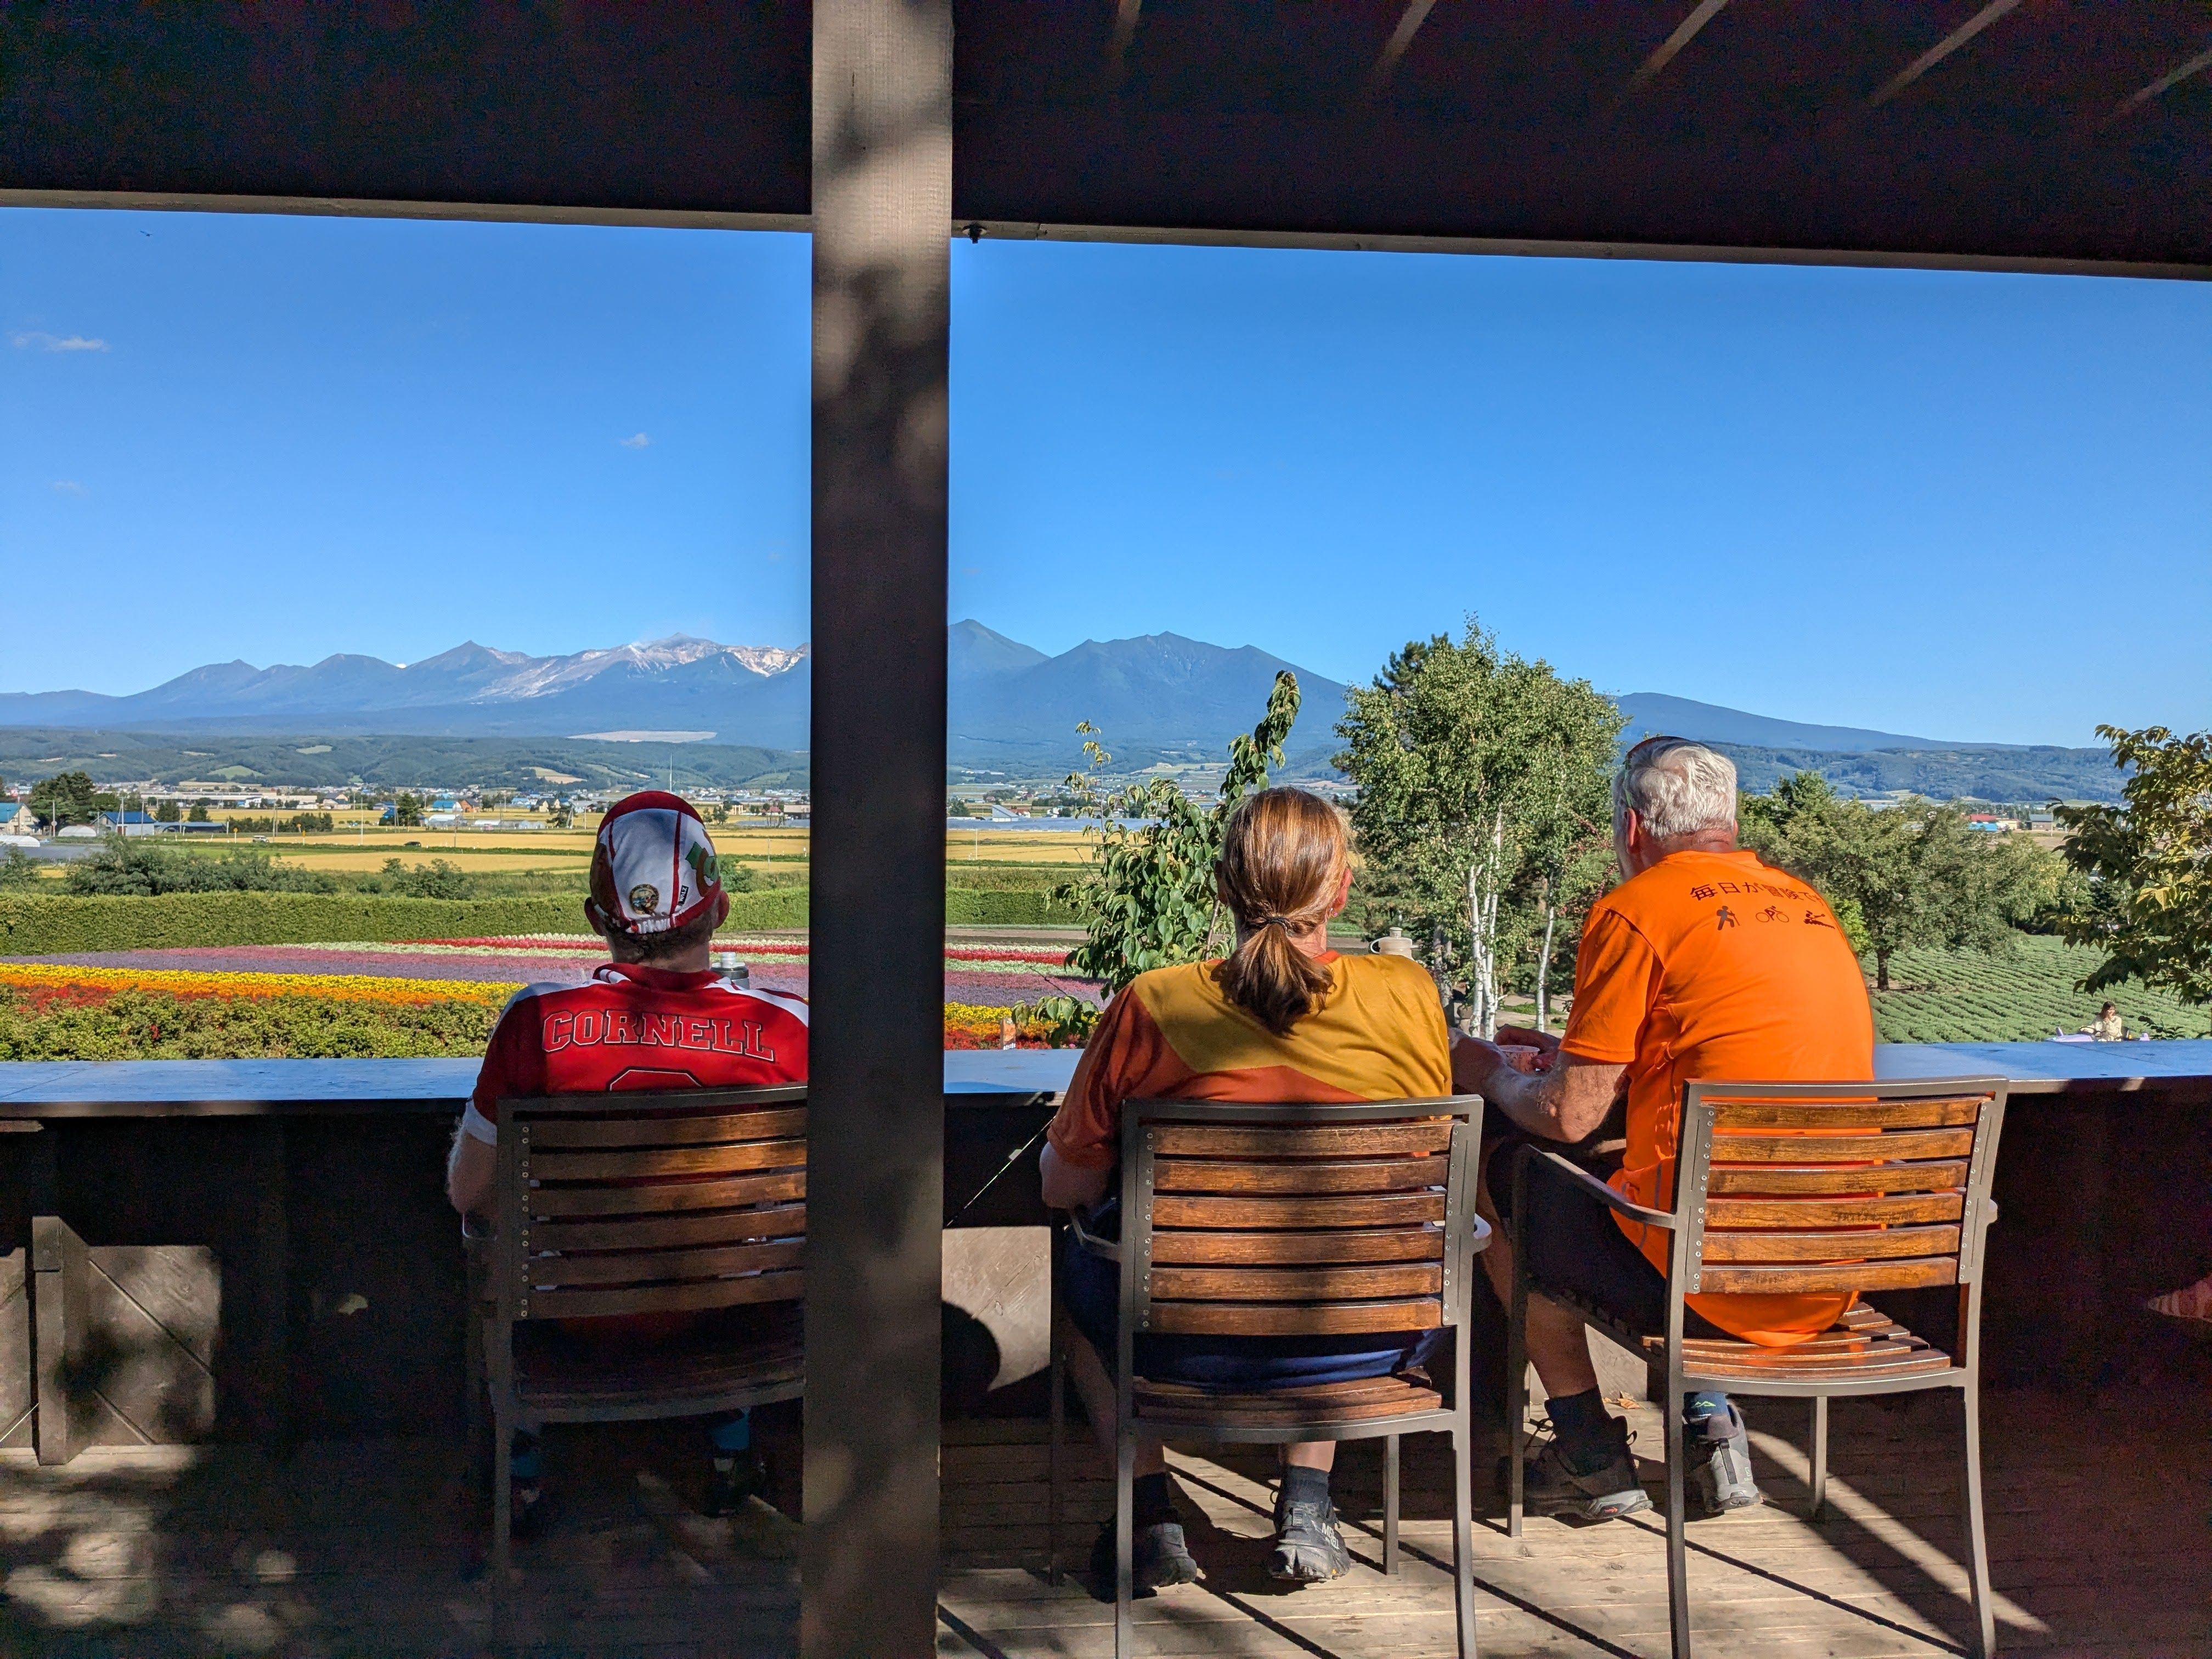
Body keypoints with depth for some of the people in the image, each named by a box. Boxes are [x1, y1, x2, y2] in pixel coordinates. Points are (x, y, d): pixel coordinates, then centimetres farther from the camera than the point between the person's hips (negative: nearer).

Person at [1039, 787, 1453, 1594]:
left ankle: (1151, 1517, 25)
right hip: (1373, 1346, 2)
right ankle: (1306, 1509, 29)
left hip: (1195, 1346, -2)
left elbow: (1064, 1187, -3)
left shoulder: (1154, 1005, -14)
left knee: (1082, 1261, 30)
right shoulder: (1407, 993, -8)